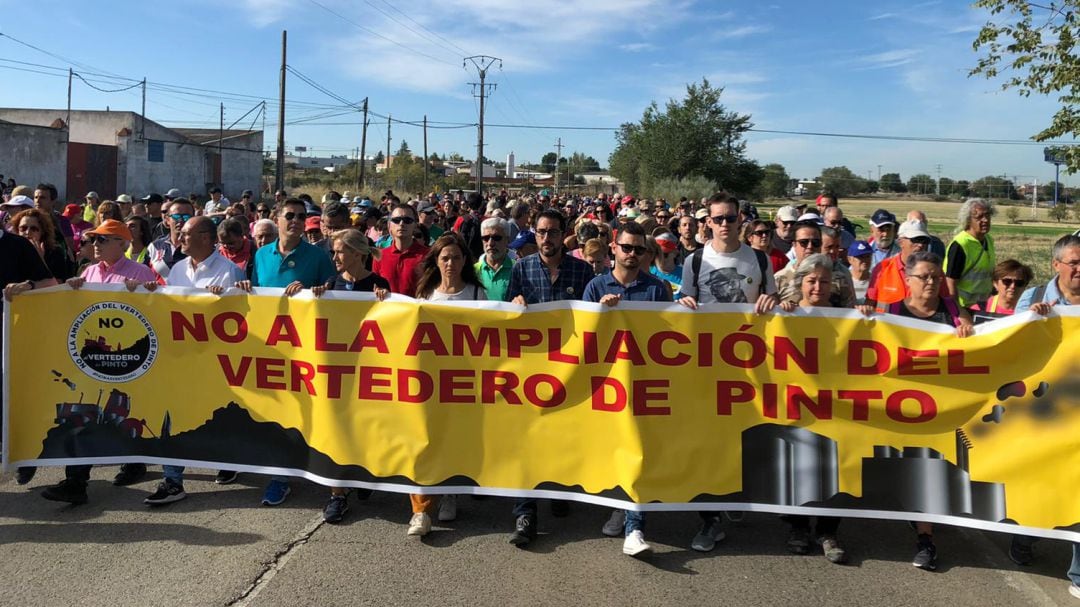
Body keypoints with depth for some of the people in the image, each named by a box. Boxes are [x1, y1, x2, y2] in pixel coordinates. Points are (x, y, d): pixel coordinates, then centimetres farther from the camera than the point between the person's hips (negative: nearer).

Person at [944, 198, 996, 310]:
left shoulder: (989, 240, 6)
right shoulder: (959, 245, -18)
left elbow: (990, 272, 17)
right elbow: (951, 281, -20)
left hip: (984, 304, 8)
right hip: (964, 306, -7)